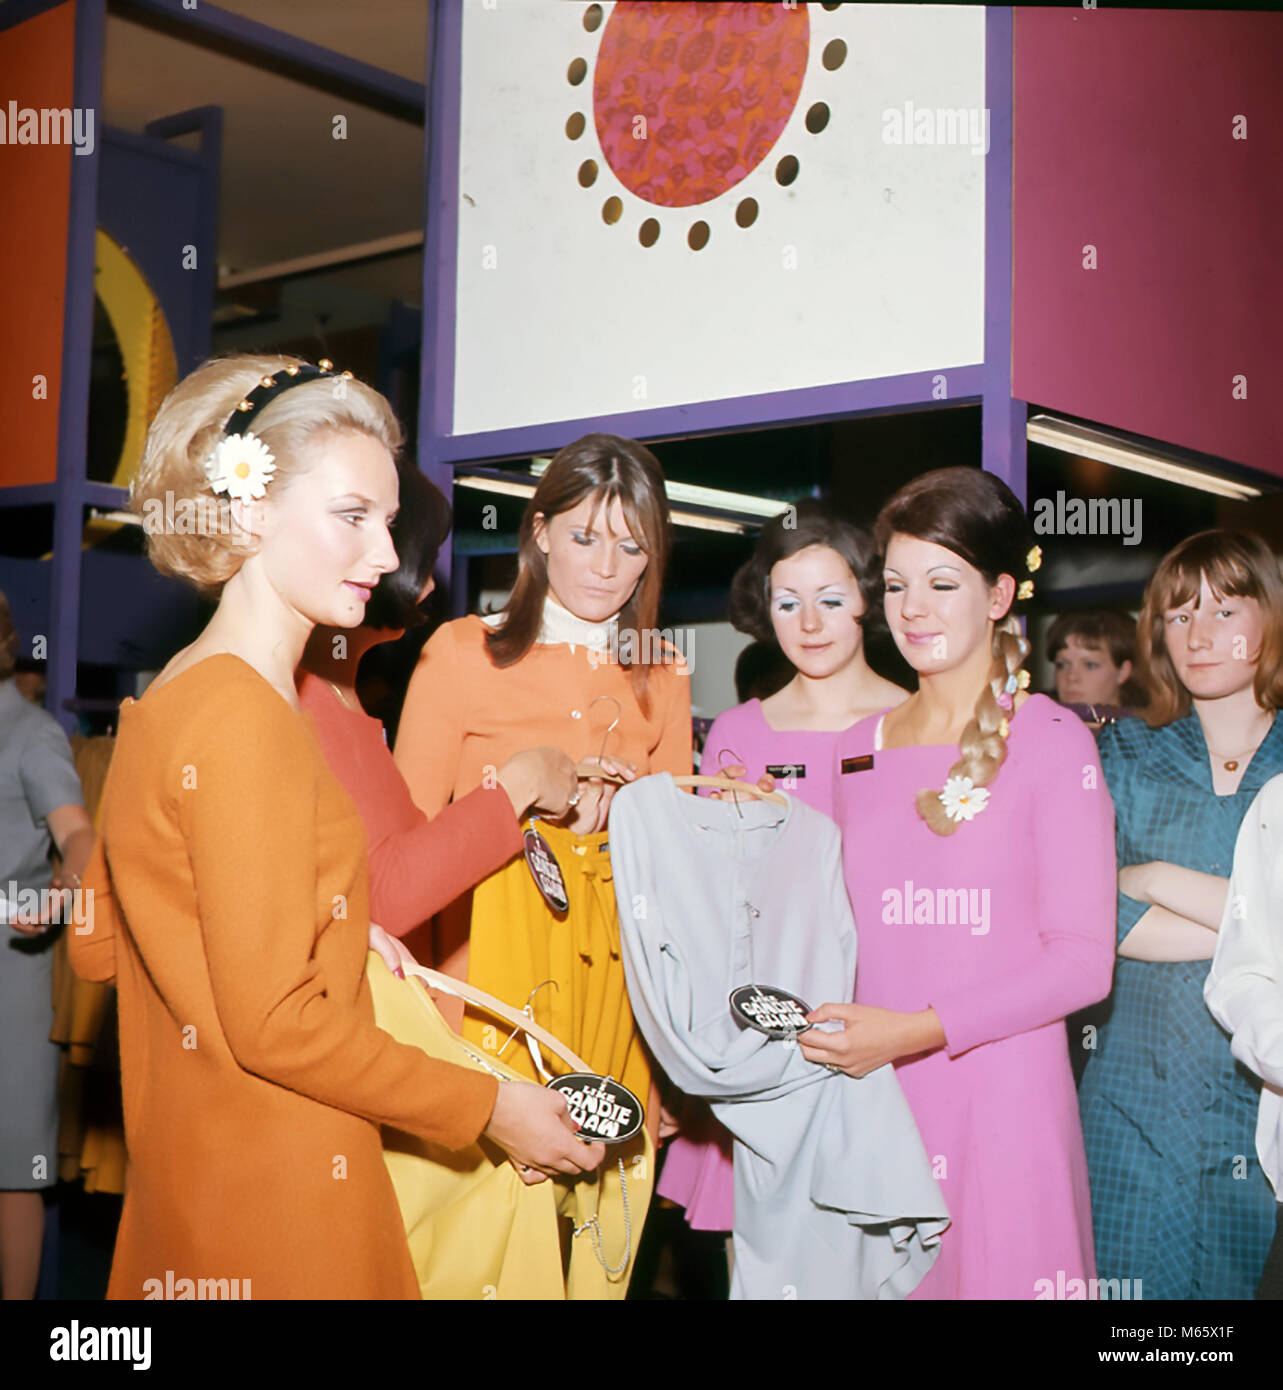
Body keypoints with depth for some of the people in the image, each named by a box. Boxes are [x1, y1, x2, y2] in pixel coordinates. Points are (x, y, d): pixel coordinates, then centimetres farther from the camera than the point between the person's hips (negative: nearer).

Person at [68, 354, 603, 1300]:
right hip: (277, 1199, -9)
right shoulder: (247, 718, -21)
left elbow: (100, 947, 13)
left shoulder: (172, 695, 6)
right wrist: (490, 1109, -13)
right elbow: (274, 1022, -22)